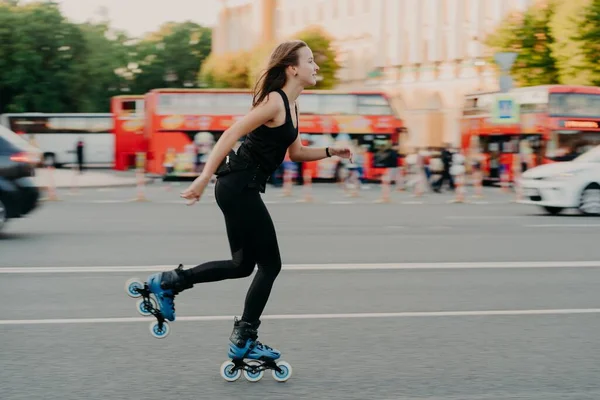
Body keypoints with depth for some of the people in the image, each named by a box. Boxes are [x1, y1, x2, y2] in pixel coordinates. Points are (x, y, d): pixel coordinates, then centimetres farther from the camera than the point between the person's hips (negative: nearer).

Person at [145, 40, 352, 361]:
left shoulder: (291, 106, 15)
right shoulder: (274, 102, -14)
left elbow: (297, 153, 24)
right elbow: (231, 135, -20)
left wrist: (330, 151, 11)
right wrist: (204, 178, -25)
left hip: (241, 188, 10)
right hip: (239, 186, -10)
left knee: (243, 264, 16)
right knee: (270, 265, 0)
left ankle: (167, 282, 20)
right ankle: (243, 341, 9)